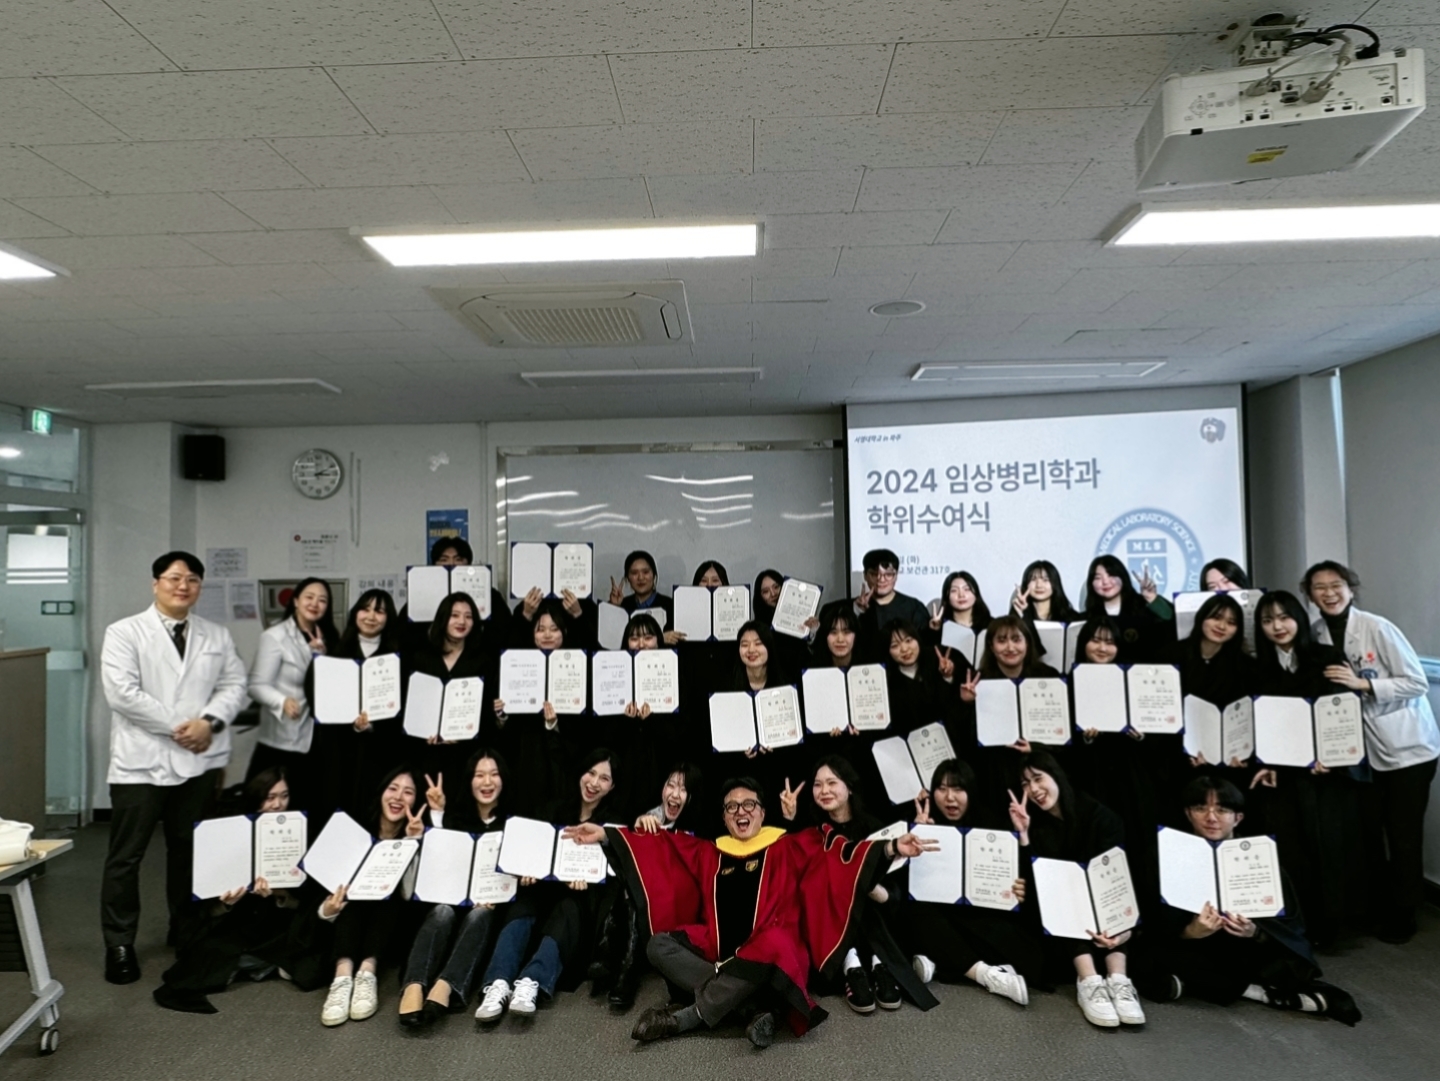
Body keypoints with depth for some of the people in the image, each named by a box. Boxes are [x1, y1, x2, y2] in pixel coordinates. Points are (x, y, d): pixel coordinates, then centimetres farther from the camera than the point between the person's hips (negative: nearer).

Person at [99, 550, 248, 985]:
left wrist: (209, 721, -14)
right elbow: (122, 692, -14)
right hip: (141, 761, -3)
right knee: (125, 858, 4)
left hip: (198, 761, 4)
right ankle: (119, 944, 18)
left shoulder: (217, 636, 9)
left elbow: (235, 686, 4)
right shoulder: (124, 632, -3)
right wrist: (176, 726, -15)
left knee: (189, 852, 16)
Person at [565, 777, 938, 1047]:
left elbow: (834, 850, -4)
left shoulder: (789, 848, 9)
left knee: (774, 947, -38)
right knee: (660, 945, -19)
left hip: (770, 952, -3)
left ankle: (683, 1018, -26)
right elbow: (658, 847, 14)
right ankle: (754, 1009, -29)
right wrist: (604, 835, 7)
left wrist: (892, 847, -18)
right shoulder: (707, 853, 17)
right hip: (716, 949, 4)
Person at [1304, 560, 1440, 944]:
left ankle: (1402, 914, 19)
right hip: (1367, 748, 4)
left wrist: (1363, 683, -25)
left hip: (1407, 747, -4)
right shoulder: (1317, 635, -2)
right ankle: (1379, 903, 29)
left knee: (1404, 834, 3)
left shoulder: (1377, 627, -16)